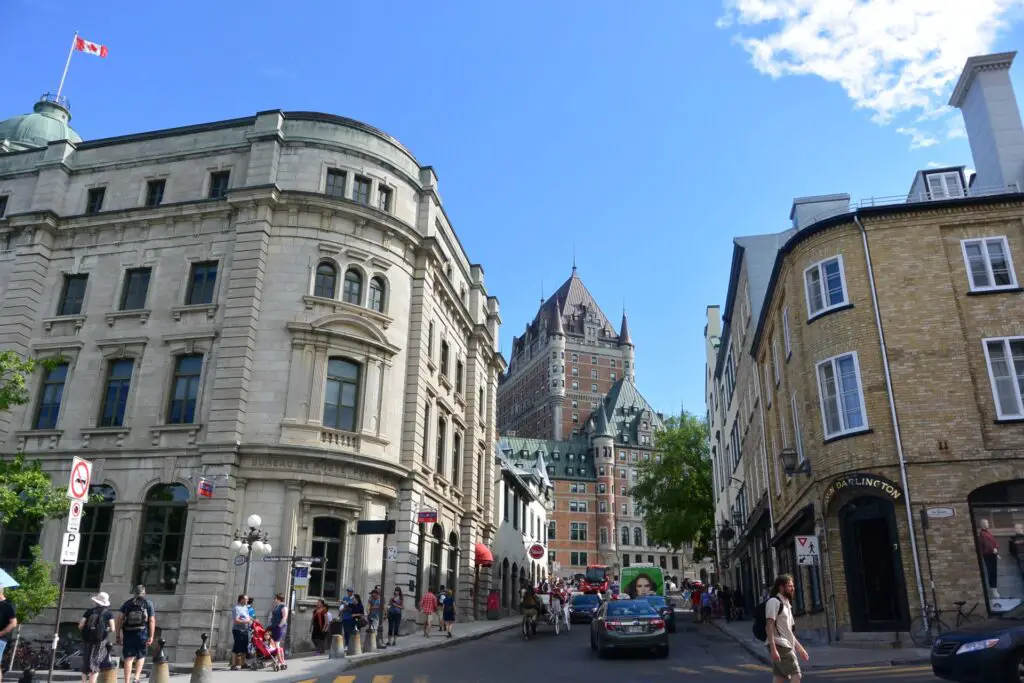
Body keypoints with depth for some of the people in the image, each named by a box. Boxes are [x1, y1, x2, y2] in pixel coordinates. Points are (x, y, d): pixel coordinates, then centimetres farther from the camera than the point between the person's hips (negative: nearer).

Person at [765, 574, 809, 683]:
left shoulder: (786, 604, 21)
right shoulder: (774, 602, -9)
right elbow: (769, 626, -18)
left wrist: (799, 648, 22)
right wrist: (773, 648, -26)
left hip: (786, 646, 9)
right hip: (779, 646, -9)